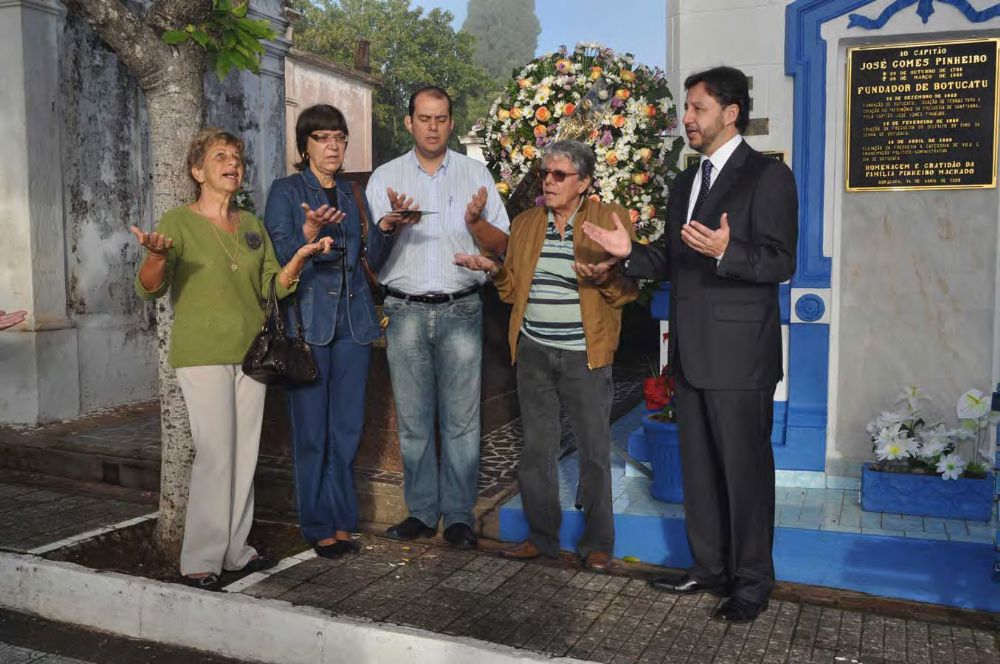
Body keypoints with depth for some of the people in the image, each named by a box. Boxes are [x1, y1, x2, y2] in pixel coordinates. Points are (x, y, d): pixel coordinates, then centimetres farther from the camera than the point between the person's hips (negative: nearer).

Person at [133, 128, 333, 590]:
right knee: (215, 452, -9)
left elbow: (273, 288, 9)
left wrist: (300, 257, -7)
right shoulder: (179, 222, -3)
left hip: (249, 352, 5)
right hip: (201, 355, -5)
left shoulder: (252, 226, 12)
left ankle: (234, 548, 18)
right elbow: (149, 289, -13)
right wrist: (157, 256, -33)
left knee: (245, 453, 7)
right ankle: (200, 559, 2)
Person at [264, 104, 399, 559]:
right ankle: (318, 526, 11)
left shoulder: (353, 193, 15)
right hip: (309, 319, -4)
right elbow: (280, 258, -9)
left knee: (348, 428, 9)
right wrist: (310, 230, -26)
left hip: (353, 320, 5)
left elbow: (376, 260, 10)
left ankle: (342, 521, 20)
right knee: (311, 430, -1)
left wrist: (382, 226, -9)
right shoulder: (286, 191, 1)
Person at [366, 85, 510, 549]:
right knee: (413, 419, 7)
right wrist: (392, 222, -17)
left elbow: (501, 246, 5)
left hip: (460, 311, -1)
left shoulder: (475, 173, 8)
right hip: (405, 312, 1)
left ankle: (458, 516, 11)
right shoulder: (385, 177, 8)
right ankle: (421, 512, 18)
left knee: (461, 420, 0)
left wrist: (477, 222, -15)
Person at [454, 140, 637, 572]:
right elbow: (514, 289, 15)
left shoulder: (610, 219, 0)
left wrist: (604, 276, -24)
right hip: (533, 353, 4)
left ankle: (597, 544, 16)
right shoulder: (524, 223, 12)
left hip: (585, 356, -4)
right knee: (536, 448, 10)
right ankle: (541, 536, 25)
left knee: (594, 451, 2)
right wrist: (494, 269, -4)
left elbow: (628, 288, -4)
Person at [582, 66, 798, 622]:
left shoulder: (767, 176, -8)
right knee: (699, 467, 15)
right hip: (692, 352, 8)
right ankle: (710, 567, 30)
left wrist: (725, 252, -31)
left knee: (745, 468, 2)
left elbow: (781, 263, -14)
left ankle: (753, 582, 17)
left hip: (739, 353, -8)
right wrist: (630, 252, 3)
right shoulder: (687, 180, 17)